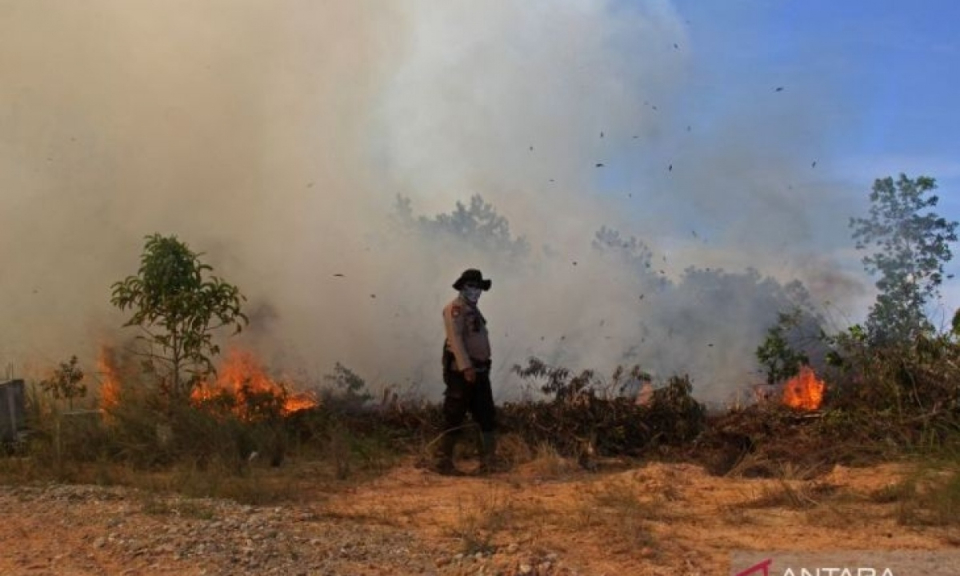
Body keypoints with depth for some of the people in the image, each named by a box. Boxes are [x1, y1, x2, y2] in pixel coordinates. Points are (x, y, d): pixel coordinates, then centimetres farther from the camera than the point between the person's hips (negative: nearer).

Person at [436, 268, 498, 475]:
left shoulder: (473, 310, 21)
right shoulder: (455, 308, -7)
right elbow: (455, 338, -18)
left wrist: (482, 368, 17)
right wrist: (466, 367, -26)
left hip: (479, 372, 9)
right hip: (461, 372, -9)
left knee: (487, 418, 8)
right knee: (454, 419, -4)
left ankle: (488, 463, 13)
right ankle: (444, 463, 3)